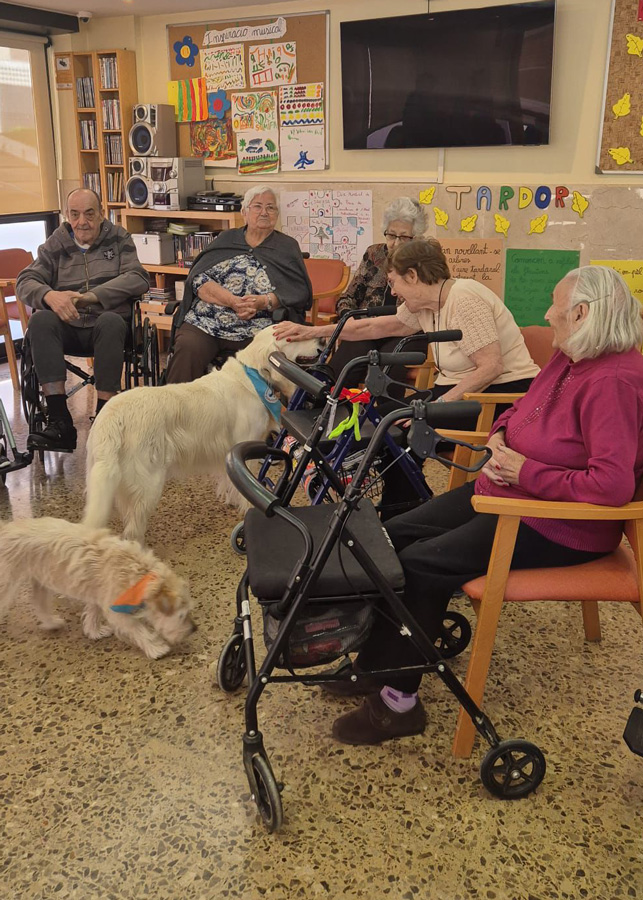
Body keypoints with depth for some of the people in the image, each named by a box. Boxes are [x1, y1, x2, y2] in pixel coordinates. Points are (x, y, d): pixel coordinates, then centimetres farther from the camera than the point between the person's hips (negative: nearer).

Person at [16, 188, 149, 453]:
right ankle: (59, 422, -36)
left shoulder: (118, 238, 11)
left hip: (105, 324, -2)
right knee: (41, 320, -30)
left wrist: (92, 296, -18)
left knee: (111, 321, -36)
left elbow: (138, 278, -4)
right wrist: (50, 295, -20)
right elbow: (25, 282, 5)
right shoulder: (56, 244, 14)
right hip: (67, 327, 2)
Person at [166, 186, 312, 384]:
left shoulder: (287, 247, 18)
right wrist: (233, 301, -12)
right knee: (187, 348, -29)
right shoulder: (225, 240, 20)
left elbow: (300, 291, 5)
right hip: (205, 323, 1)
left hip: (255, 329, -1)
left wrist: (265, 302, -14)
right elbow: (199, 279, 6)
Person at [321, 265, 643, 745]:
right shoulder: (568, 358, 6)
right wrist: (499, 436, -1)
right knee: (393, 535, 3)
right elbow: (522, 408, 22)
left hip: (557, 528, -10)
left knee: (421, 564, -18)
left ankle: (399, 702, -2)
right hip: (503, 492, 10)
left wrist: (526, 472, -23)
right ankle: (374, 665, 12)